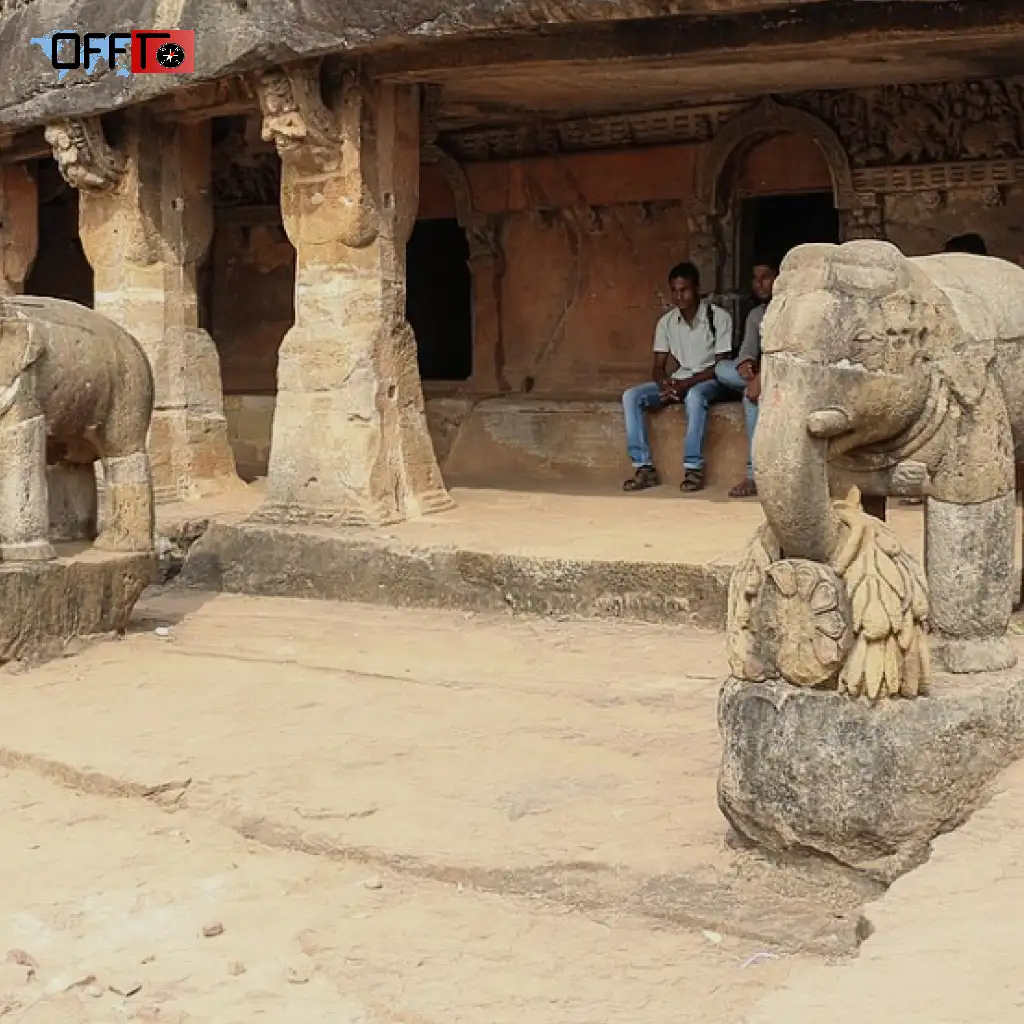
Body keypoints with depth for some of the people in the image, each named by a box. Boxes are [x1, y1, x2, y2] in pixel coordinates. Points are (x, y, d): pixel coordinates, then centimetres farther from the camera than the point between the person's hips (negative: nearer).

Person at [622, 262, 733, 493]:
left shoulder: (719, 317, -9)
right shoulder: (666, 322, 4)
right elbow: (658, 366, 5)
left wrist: (686, 384, -23)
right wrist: (665, 384, -20)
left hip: (708, 381, -5)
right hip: (677, 381, 5)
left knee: (694, 395, -41)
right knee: (631, 396, -19)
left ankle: (693, 467, -36)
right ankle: (644, 467, -26)